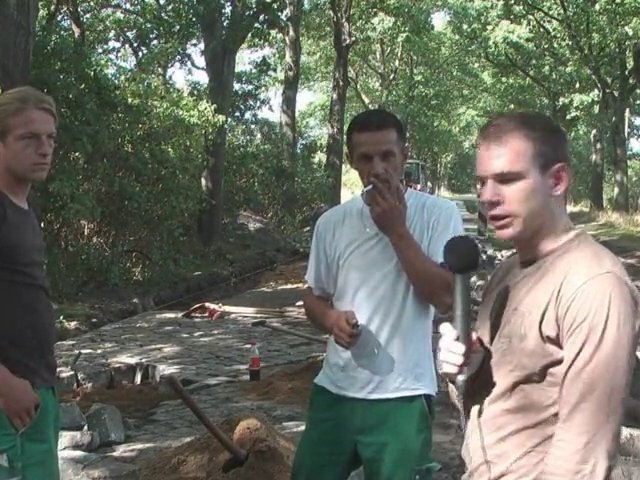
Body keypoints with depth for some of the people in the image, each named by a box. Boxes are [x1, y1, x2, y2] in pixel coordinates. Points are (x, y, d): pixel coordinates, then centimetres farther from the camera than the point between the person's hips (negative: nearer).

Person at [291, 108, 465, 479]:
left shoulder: (439, 214, -7)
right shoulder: (332, 222, 4)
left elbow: (445, 297, -15)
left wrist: (396, 230, -17)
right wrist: (332, 319, -9)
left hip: (401, 395, -4)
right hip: (334, 389, 4)